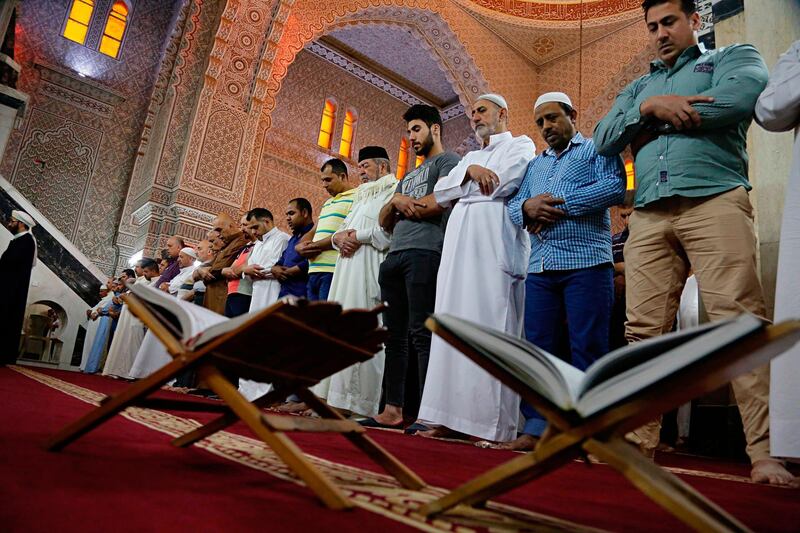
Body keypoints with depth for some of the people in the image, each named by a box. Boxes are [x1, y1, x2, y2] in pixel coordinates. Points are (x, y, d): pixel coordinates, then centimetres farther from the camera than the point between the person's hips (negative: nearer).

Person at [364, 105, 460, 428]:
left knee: (421, 332, -12)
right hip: (394, 256, 9)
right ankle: (393, 410, 8)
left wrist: (404, 204, 4)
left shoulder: (447, 161, 8)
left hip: (424, 252, -8)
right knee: (394, 335, 5)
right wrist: (396, 202, 3)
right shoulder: (408, 176, 32)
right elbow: (384, 221, 25)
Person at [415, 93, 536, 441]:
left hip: (496, 246, -6)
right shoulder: (470, 157, 30)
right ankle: (454, 416, 2)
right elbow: (441, 193, 15)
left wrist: (461, 187, 6)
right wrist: (470, 172, -2)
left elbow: (503, 185, -9)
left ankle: (494, 425, -8)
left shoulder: (521, 146, 11)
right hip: (458, 246, 6)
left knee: (491, 329, -11)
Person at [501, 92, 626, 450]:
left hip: (586, 263, -5)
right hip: (540, 267, 6)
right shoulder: (534, 165, 27)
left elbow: (615, 188, -9)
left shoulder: (597, 149, 10)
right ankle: (535, 429, 9)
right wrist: (526, 207, -6)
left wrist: (559, 204, -10)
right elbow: (511, 205, 18)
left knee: (587, 348, -5)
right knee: (537, 347, 3)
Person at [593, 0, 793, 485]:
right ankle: (639, 439, 3)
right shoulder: (638, 87, 31)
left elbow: (741, 97, -7)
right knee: (644, 330, -1)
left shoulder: (734, 58, 18)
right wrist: (649, 107, -2)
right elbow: (604, 139, 15)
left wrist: (655, 119, 2)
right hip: (648, 217, 4)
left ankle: (766, 451, -9)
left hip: (715, 203, -4)